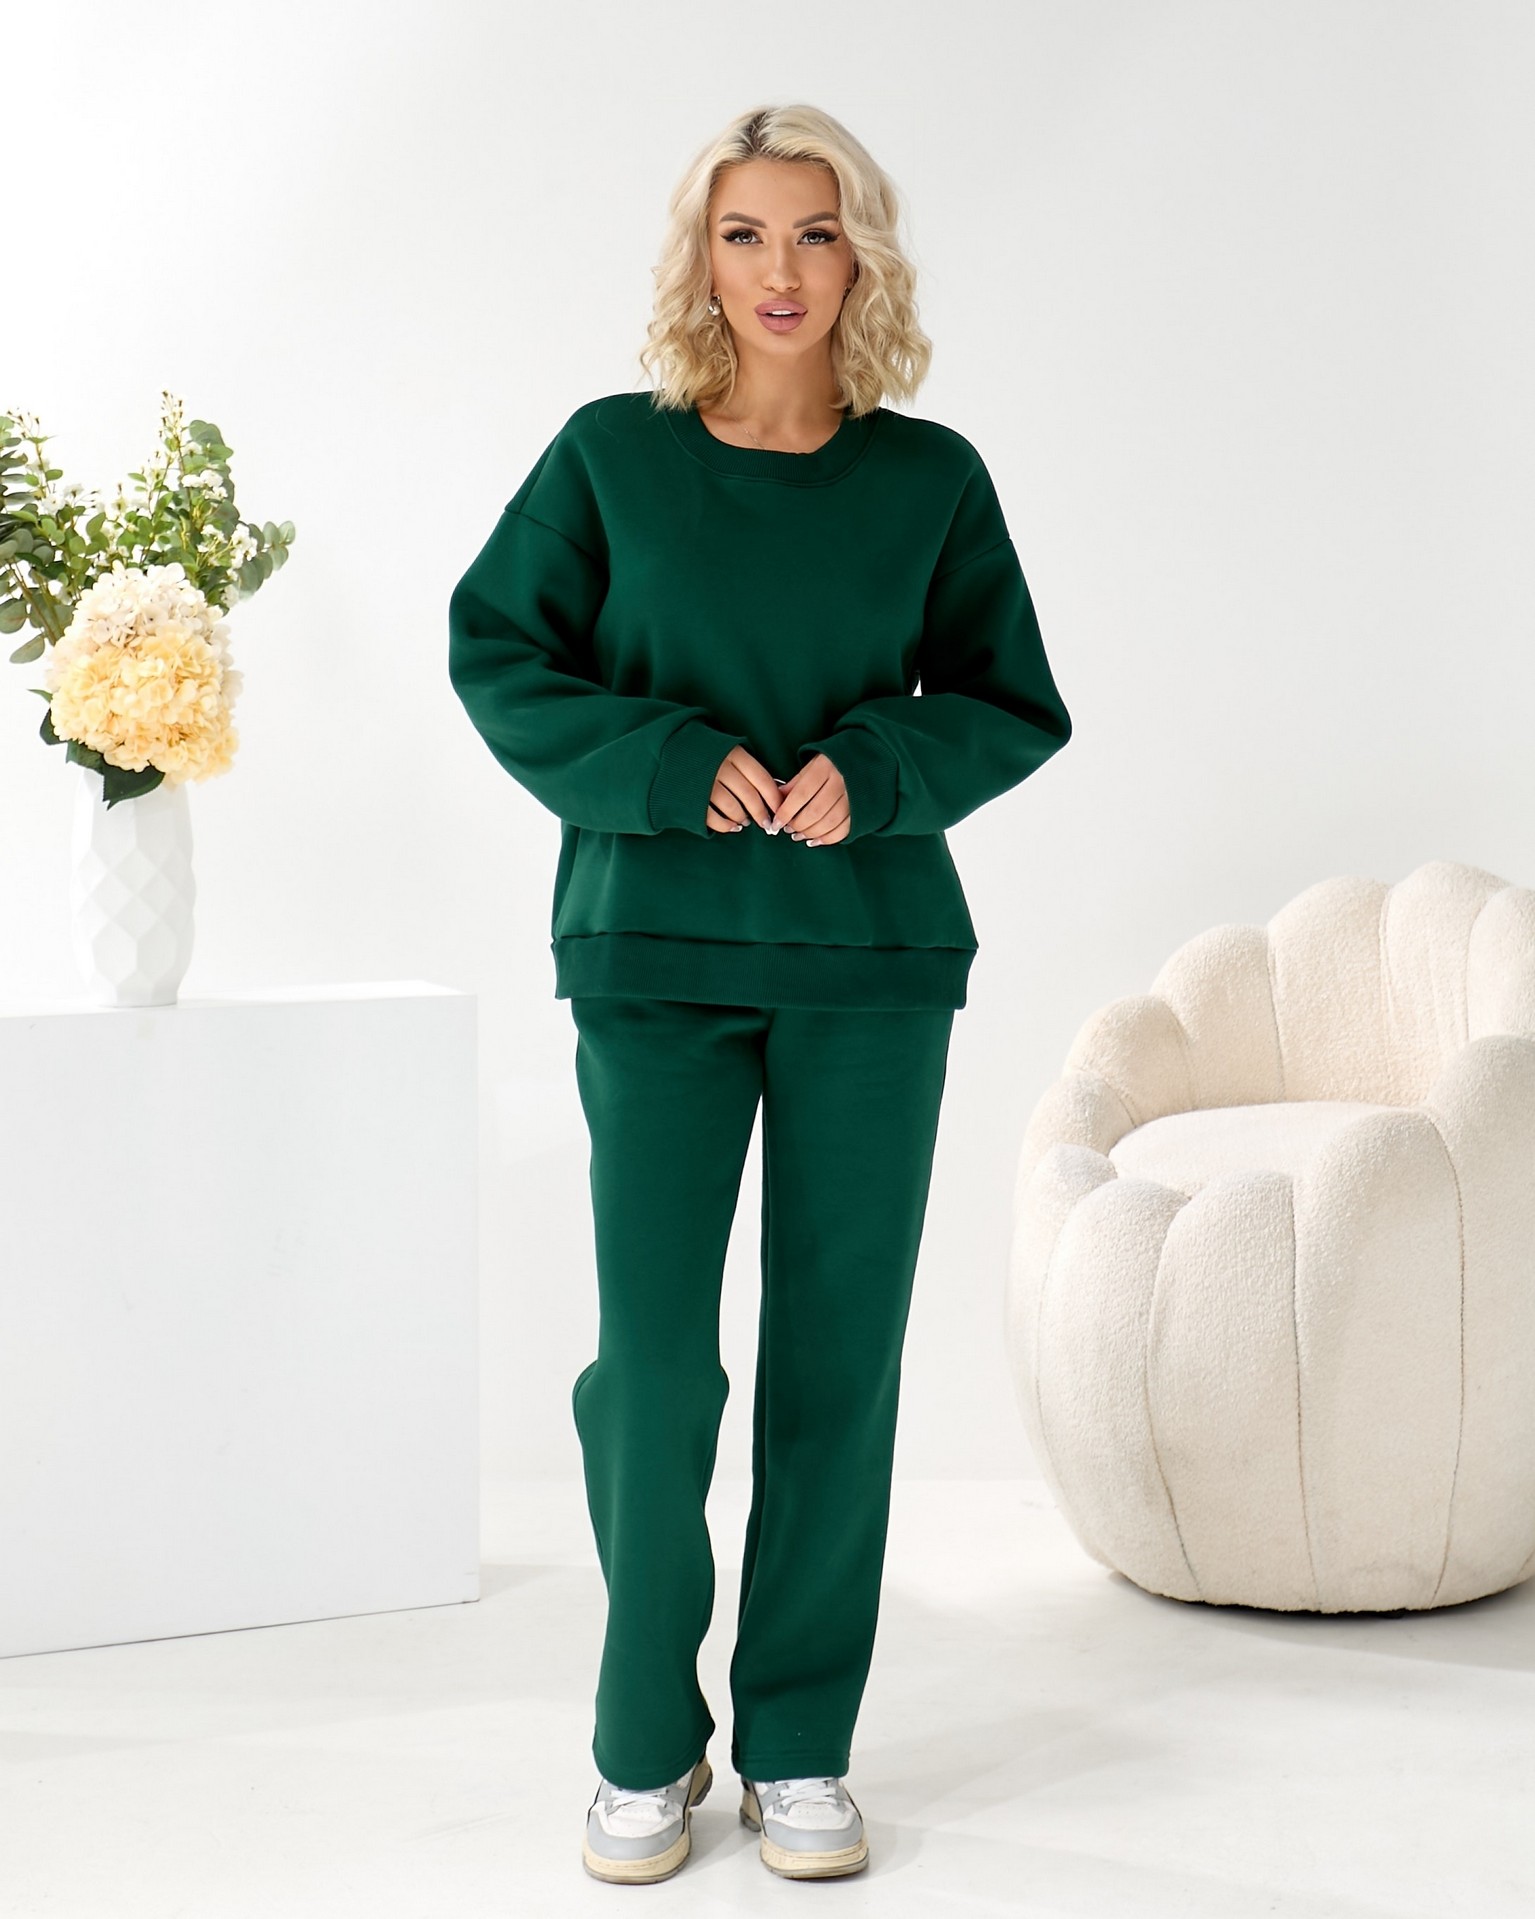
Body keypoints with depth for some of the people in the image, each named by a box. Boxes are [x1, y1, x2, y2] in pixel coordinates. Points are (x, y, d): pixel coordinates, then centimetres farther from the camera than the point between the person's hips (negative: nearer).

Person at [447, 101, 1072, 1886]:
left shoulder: (931, 477, 4)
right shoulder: (612, 453, 1)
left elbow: (1011, 701, 9)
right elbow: (496, 651, 4)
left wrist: (876, 770, -10)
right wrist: (667, 766, -10)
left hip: (873, 958, 1)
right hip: (656, 949, -1)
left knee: (840, 1356, 4)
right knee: (653, 1358, -3)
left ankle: (801, 1747, 18)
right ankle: (645, 1747, 16)